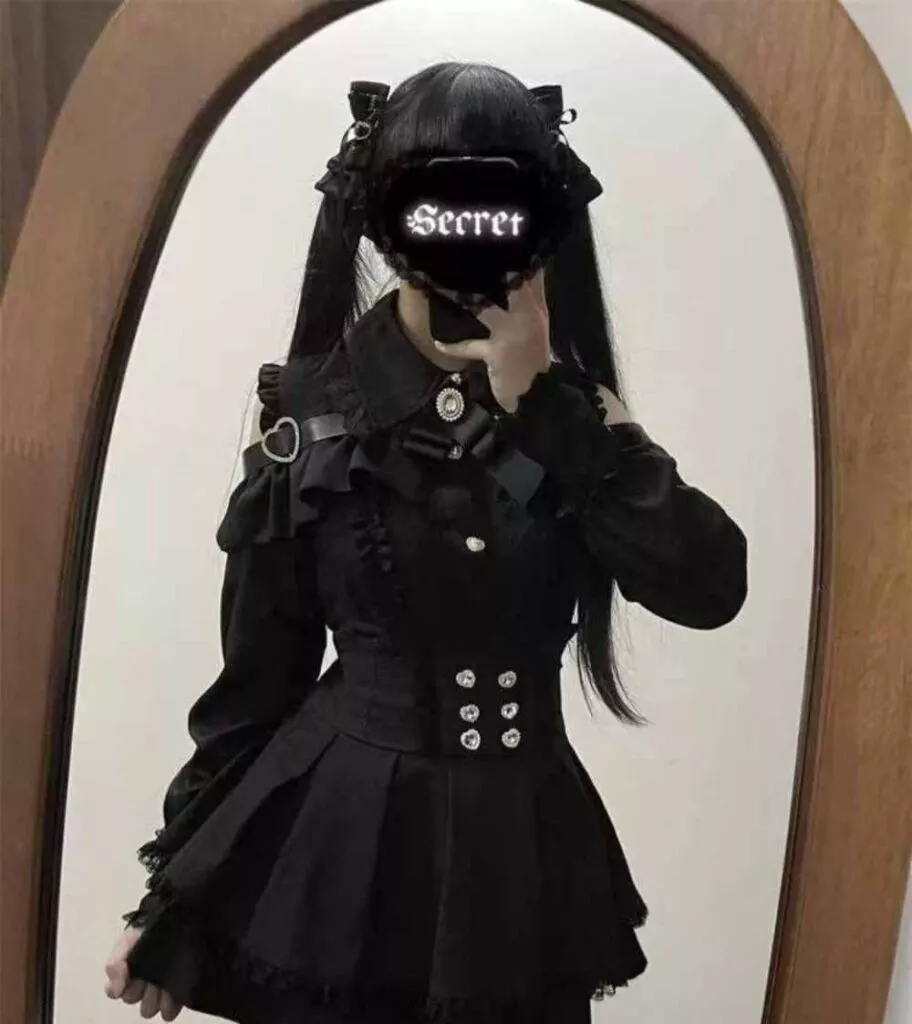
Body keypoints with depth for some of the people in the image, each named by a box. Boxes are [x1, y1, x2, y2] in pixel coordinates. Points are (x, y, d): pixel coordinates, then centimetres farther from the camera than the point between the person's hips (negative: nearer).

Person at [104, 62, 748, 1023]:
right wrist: (174, 896, 2)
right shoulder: (311, 409, -8)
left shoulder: (570, 408, -2)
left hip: (523, 853, 2)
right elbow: (257, 674, -3)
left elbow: (710, 586, -17)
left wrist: (542, 399, -20)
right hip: (339, 842, -1)